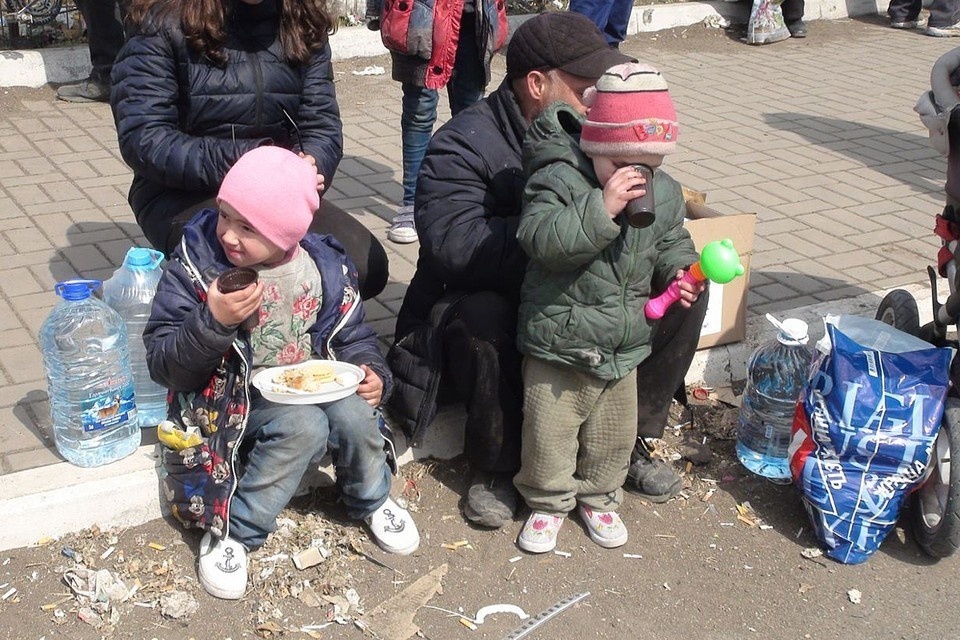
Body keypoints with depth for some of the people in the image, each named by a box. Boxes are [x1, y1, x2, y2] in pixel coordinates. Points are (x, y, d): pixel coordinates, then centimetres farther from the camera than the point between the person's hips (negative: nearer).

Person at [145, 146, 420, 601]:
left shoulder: (325, 268, -3)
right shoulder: (194, 265, -12)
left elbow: (352, 337, 11)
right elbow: (161, 364, -14)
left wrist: (371, 373, -11)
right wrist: (213, 321, -30)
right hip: (236, 398, -3)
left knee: (353, 413, -26)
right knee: (304, 424, -32)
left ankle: (371, 499, 6)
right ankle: (229, 531, -16)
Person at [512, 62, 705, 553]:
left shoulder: (663, 193, -1)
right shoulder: (559, 179, -19)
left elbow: (672, 241, 16)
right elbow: (540, 238, -33)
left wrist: (680, 272, -4)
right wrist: (602, 209, -38)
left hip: (626, 347, 5)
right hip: (558, 346, -4)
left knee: (614, 435, 18)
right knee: (550, 431, 8)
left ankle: (598, 497, 41)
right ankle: (548, 502, 31)